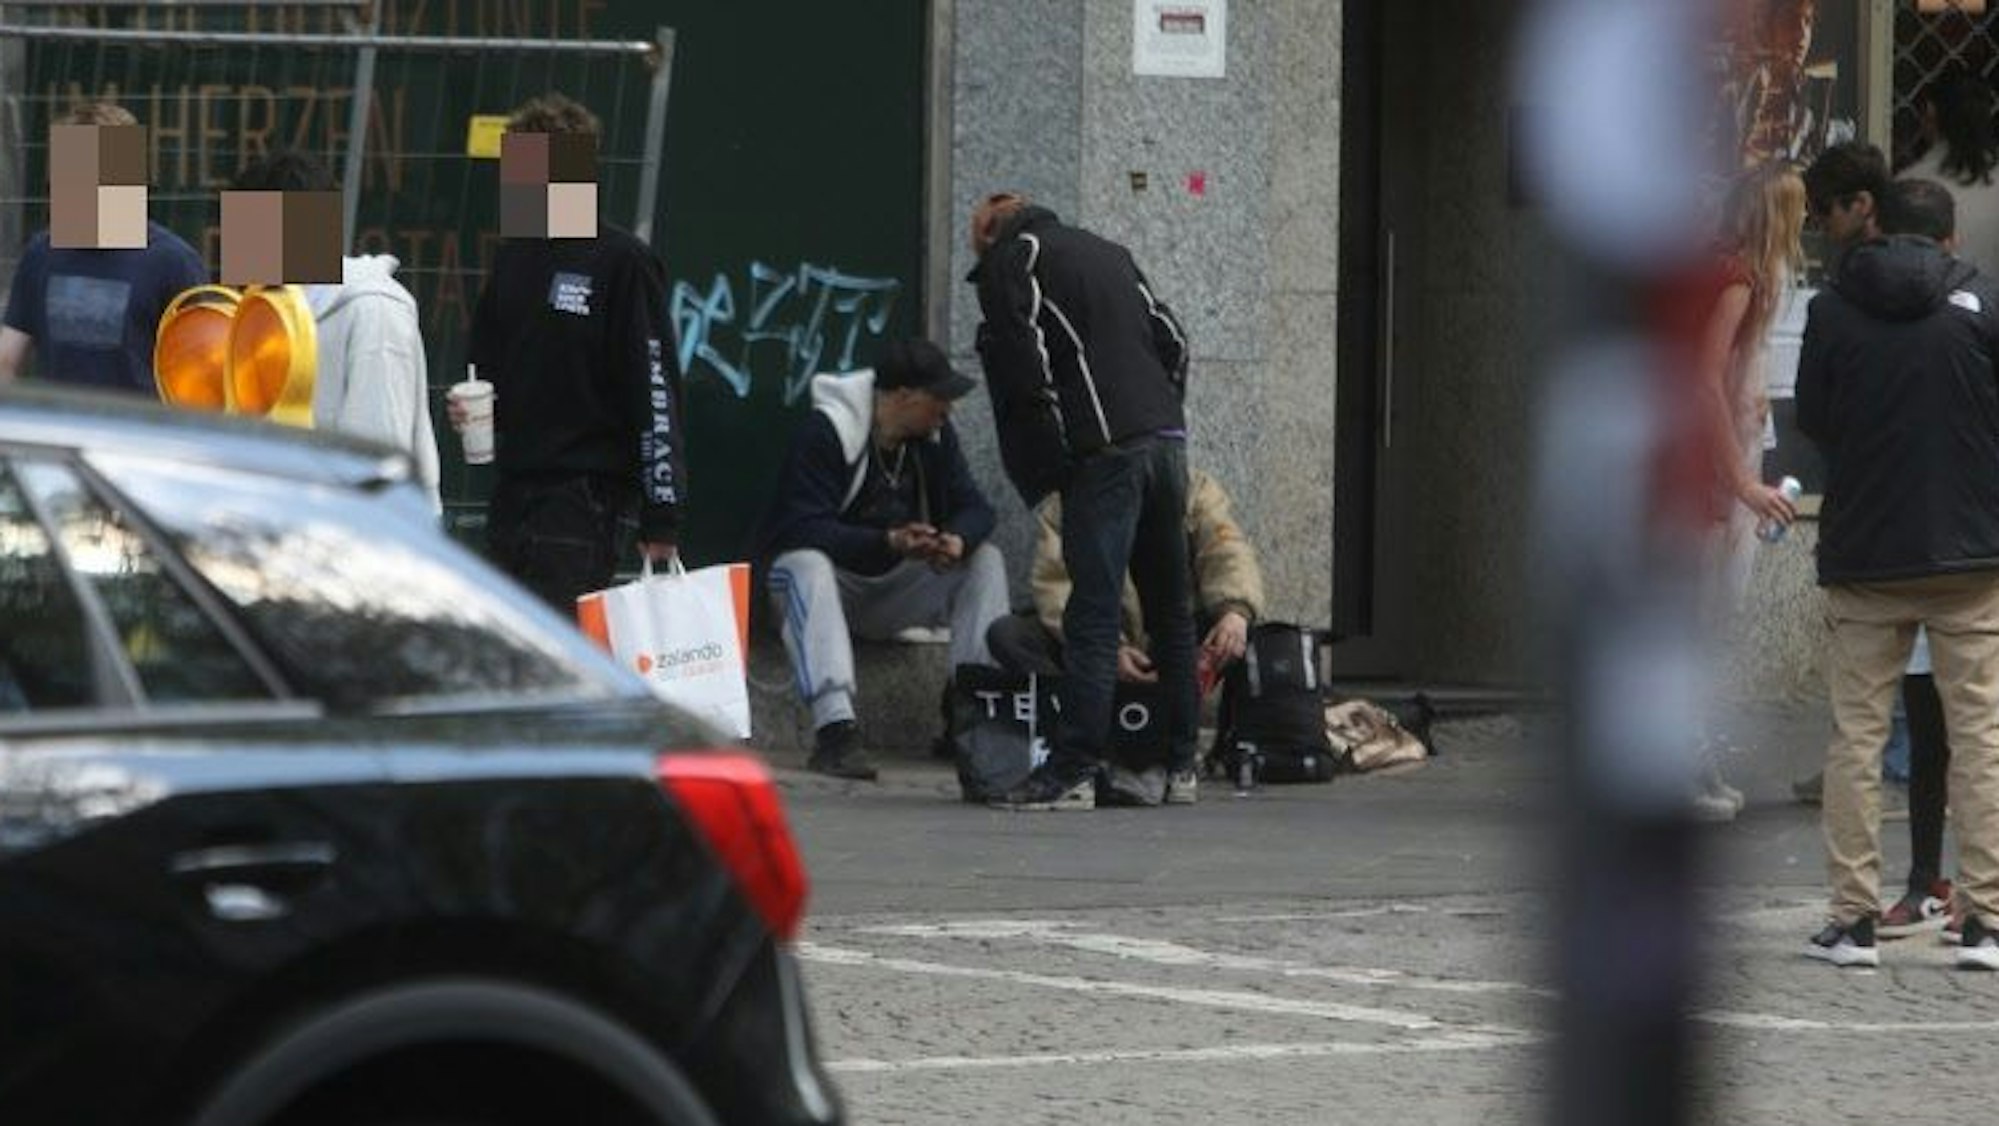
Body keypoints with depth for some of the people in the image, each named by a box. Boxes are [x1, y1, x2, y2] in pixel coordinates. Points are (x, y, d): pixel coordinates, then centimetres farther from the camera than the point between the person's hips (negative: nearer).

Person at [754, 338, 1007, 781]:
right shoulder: (823, 433, -20)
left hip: (893, 588, 6)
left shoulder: (935, 435, 1)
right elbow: (803, 528, -28)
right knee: (806, 565, -39)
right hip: (833, 575, -6)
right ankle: (834, 731, -51)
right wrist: (890, 542, -39)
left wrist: (957, 541, -29)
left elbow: (973, 508, -3)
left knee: (985, 561, -12)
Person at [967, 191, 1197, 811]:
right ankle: (1179, 767, 17)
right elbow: (1172, 341, 20)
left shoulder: (1009, 260, 2)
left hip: (1104, 452, -7)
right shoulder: (1108, 253, 23)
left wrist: (1049, 463, -2)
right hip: (1166, 439, 7)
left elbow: (1023, 364, -8)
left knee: (1092, 617, -11)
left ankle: (1073, 770, -16)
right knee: (1171, 613, 13)